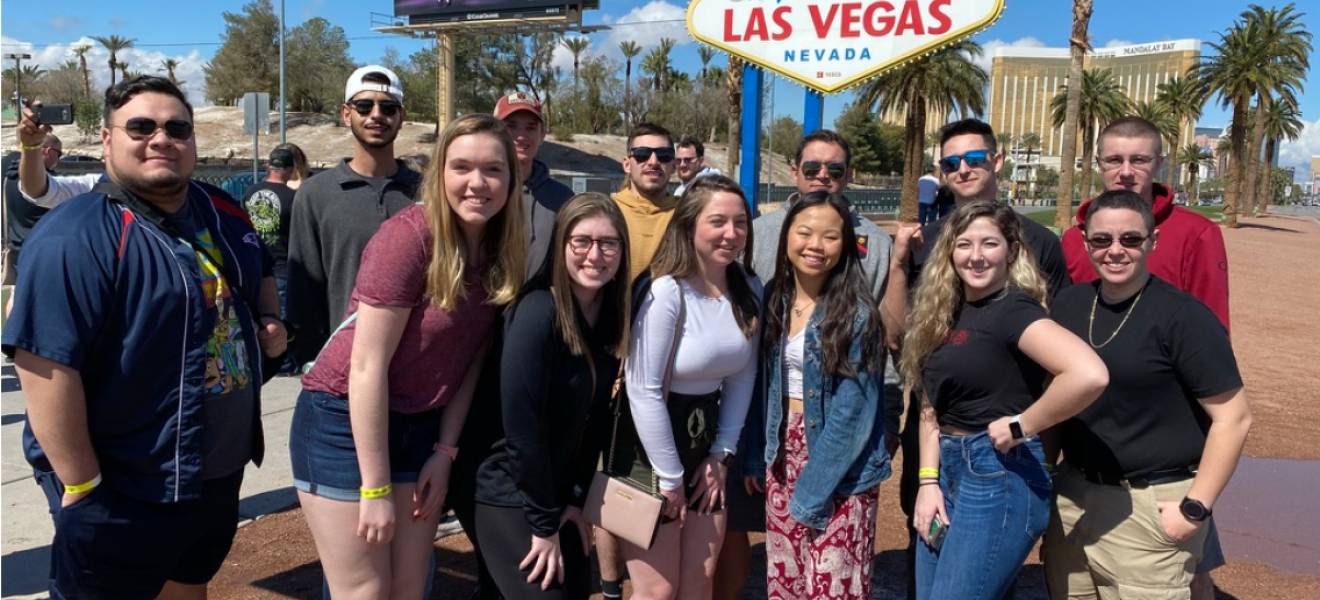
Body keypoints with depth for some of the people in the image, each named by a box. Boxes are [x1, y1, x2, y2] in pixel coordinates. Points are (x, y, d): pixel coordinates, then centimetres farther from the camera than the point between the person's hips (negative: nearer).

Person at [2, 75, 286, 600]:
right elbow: (47, 368, -25)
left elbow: (259, 272, 23)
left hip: (221, 475, 7)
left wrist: (269, 320, 2)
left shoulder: (223, 214, 4)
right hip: (123, 496, -7)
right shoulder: (76, 238, -21)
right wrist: (82, 488, -23)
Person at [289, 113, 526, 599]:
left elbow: (470, 359, 5)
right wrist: (375, 488, -18)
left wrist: (446, 450, 0)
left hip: (420, 427, 6)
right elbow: (367, 367, -21)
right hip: (346, 421, -6)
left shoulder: (500, 253, -1)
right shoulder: (410, 235, -21)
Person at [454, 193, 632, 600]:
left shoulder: (611, 316, 0)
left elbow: (595, 417, 4)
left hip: (554, 489, 7)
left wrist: (578, 498, -1)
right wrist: (543, 522, -17)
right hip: (502, 490, -7)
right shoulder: (538, 311, -22)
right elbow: (521, 423, -23)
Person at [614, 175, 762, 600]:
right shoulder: (666, 292, -20)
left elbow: (742, 377, 8)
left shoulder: (749, 290, 1)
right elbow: (643, 391, -19)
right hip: (652, 449, -6)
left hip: (706, 441, 6)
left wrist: (722, 453, 4)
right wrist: (670, 476, -13)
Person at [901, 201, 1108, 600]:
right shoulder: (946, 312, 9)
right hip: (948, 471, 8)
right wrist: (928, 481, 0)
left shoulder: (1013, 308, -14)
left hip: (999, 478, -8)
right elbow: (932, 407, 10)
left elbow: (1089, 374, -31)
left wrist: (1021, 426, -20)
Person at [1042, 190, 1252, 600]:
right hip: (1072, 495, 6)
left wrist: (1195, 508, -16)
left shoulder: (1183, 316, -13)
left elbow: (1233, 417, -13)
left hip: (1150, 506, -6)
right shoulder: (1069, 304, 6)